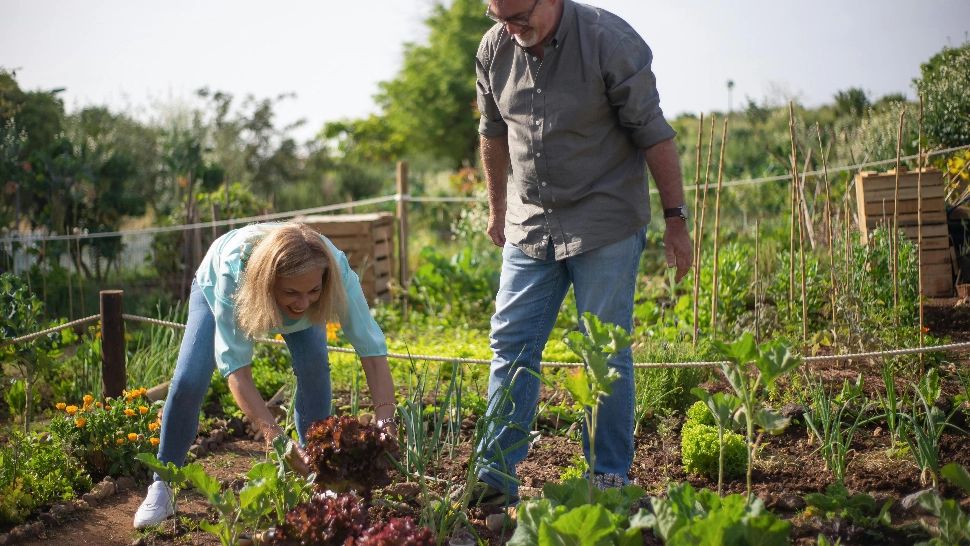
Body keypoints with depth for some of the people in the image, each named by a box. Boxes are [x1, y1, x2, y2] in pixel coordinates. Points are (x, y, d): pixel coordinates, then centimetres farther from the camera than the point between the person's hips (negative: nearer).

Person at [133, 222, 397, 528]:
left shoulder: (335, 269, -43)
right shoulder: (234, 270, -48)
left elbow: (373, 350, -40)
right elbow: (236, 368, -47)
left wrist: (384, 424, -53)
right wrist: (274, 436, -59)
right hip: (215, 288, -1)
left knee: (314, 367, -22)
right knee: (188, 382, -15)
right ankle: (162, 487, 4)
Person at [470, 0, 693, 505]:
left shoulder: (611, 42, -15)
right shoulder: (494, 50, 0)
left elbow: (653, 135, -10)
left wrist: (676, 218, -9)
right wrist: (497, 208, 24)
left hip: (605, 226, -4)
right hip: (529, 225, 5)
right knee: (511, 345, 2)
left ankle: (610, 478, 10)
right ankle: (495, 476, 8)